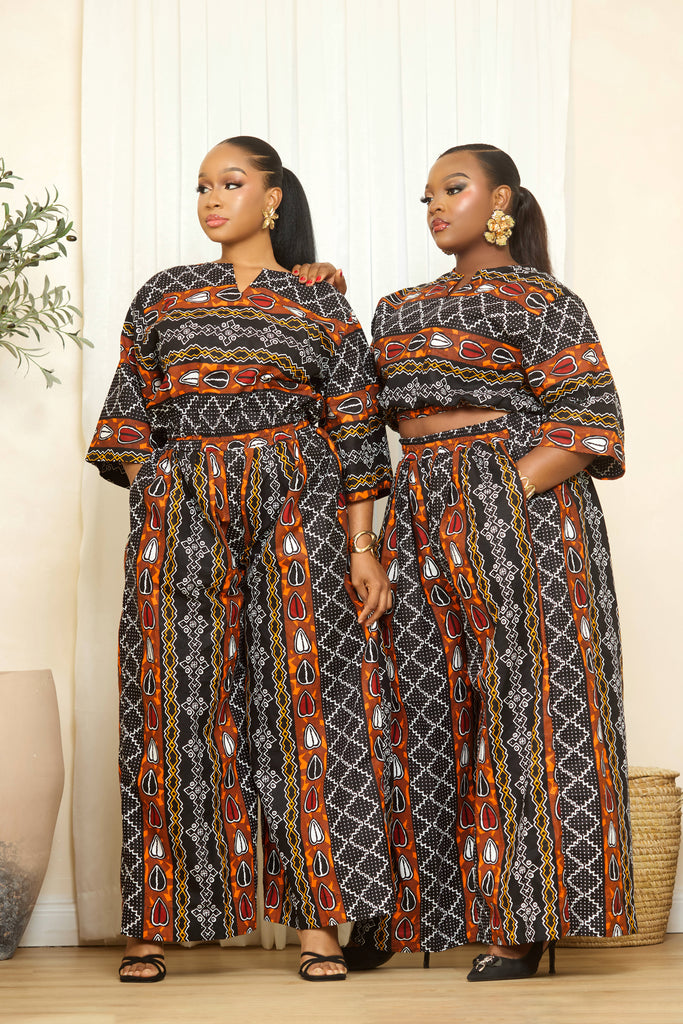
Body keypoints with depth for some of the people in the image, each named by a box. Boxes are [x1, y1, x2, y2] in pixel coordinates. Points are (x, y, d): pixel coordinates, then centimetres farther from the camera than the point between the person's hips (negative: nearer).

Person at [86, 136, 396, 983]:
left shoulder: (321, 306, 10)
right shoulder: (163, 296, 16)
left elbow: (354, 436, 6)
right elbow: (129, 417, 14)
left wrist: (363, 549, -2)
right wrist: (150, 513, 1)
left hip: (293, 508, -1)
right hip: (180, 515, 2)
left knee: (304, 693, -7)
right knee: (178, 702, -1)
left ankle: (319, 921, -3)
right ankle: (155, 921, 5)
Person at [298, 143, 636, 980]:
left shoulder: (539, 300, -1)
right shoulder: (400, 310, 20)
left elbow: (589, 426, -9)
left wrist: (499, 498, -18)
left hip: (516, 510, -6)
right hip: (420, 520, 6)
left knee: (522, 701, -6)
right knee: (420, 707, 5)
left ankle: (524, 920, -1)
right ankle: (401, 909, 11)